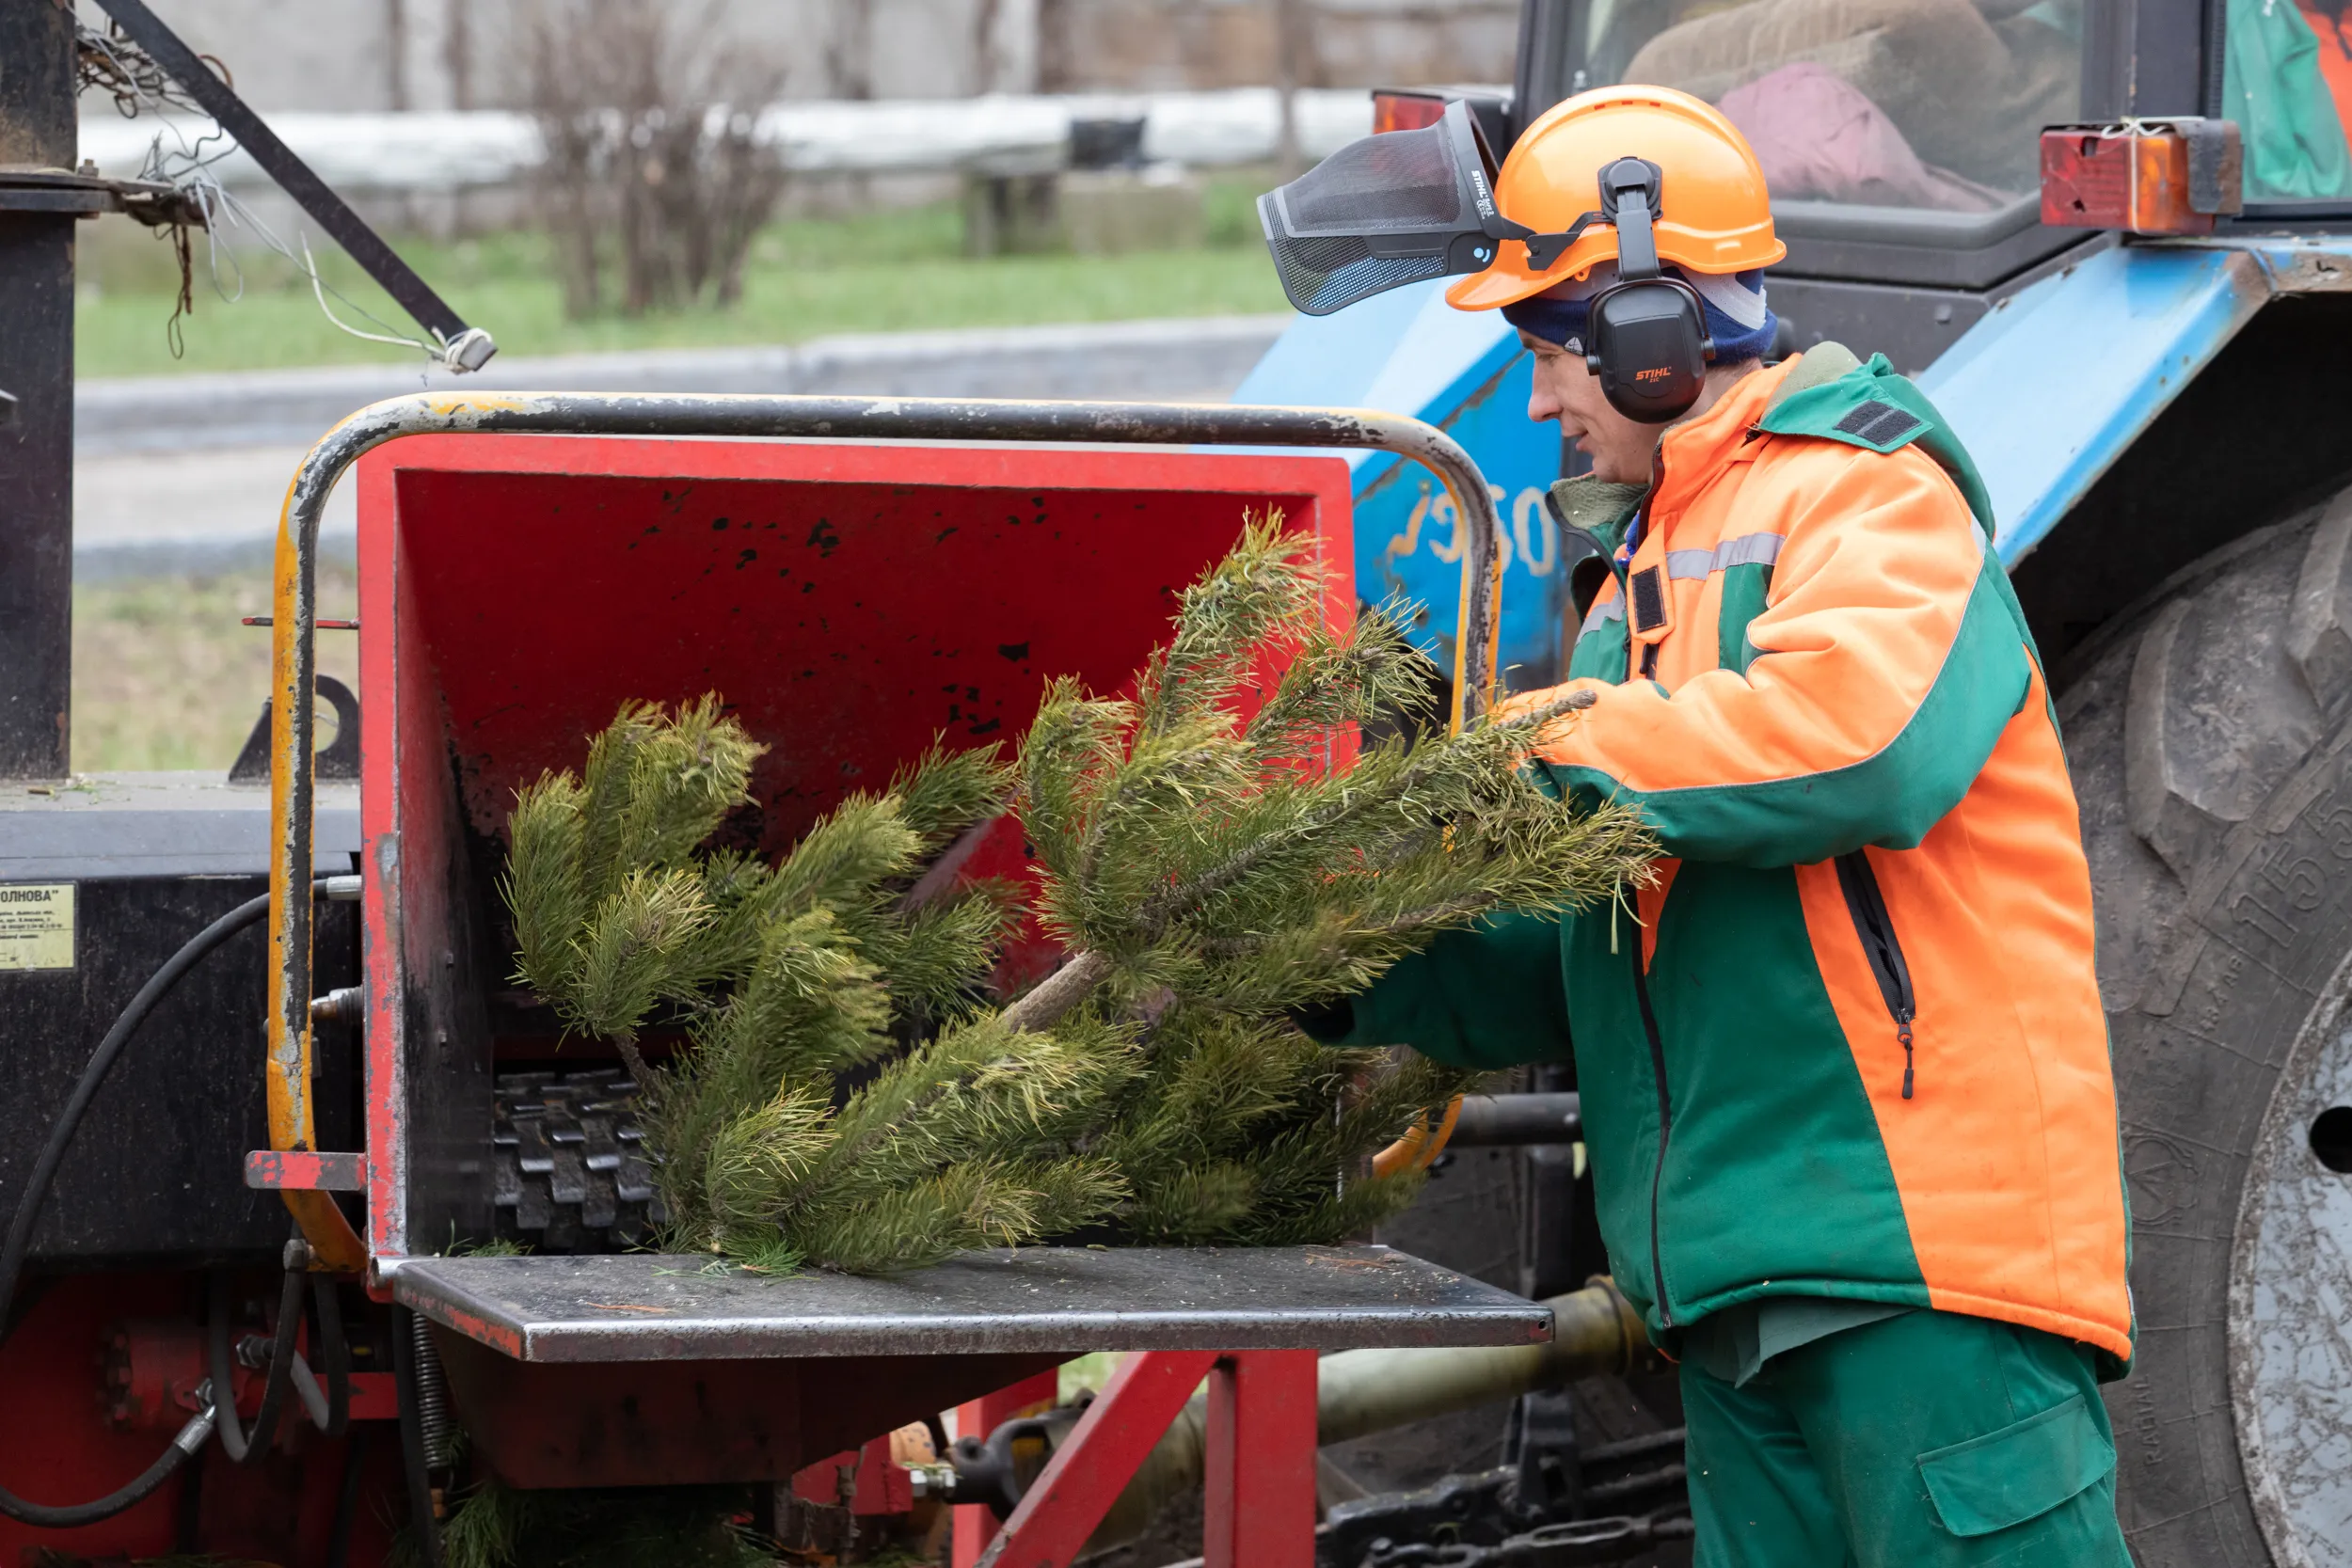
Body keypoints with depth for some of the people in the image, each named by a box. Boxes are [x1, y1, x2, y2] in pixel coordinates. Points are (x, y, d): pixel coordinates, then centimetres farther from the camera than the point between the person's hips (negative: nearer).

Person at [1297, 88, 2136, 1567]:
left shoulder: (1863, 492, -4)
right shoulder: (1645, 571, 24)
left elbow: (1859, 734, -26)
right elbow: (1601, 956, 24)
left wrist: (1549, 746, -17)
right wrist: (1367, 981, 8)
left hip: (1927, 1229, -9)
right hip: (1746, 1275, 9)